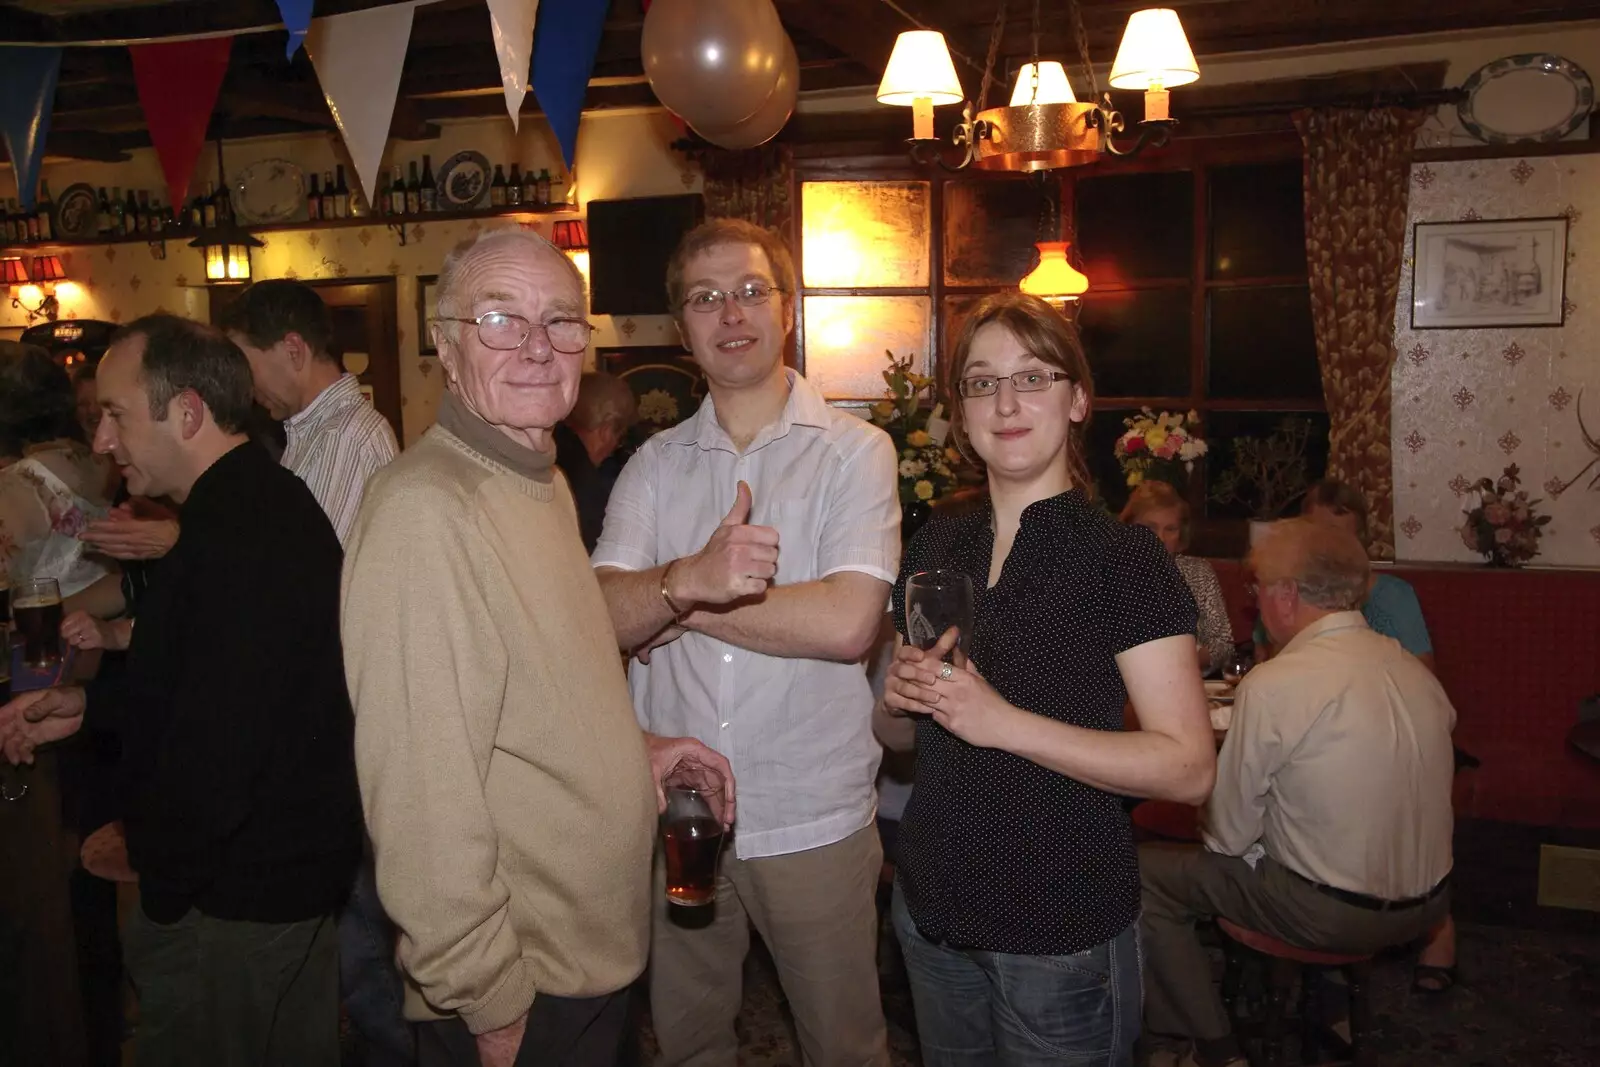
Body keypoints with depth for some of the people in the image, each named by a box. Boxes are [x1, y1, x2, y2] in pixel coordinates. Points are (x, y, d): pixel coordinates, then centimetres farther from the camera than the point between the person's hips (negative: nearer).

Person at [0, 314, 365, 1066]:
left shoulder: (237, 531, -27)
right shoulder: (263, 503, 8)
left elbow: (216, 749, -30)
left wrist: (163, 888, -15)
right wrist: (90, 705, 11)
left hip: (237, 895, -10)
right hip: (291, 868, 10)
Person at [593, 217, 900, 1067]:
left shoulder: (854, 451, -6)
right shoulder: (655, 465, 4)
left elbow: (846, 624, -20)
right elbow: (600, 616, -9)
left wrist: (672, 601, -13)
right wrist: (692, 578, -31)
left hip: (813, 820, -3)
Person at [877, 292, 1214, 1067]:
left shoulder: (1123, 559, -13)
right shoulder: (935, 548, 4)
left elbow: (1189, 768, -18)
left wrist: (1002, 721, -25)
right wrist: (902, 696, -8)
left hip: (1063, 929, -5)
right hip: (933, 909, 5)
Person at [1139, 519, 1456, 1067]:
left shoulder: (1271, 687, -22)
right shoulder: (1413, 667, -1)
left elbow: (1228, 836, -13)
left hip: (1335, 916, -8)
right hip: (1427, 903, 8)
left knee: (1145, 874, 1)